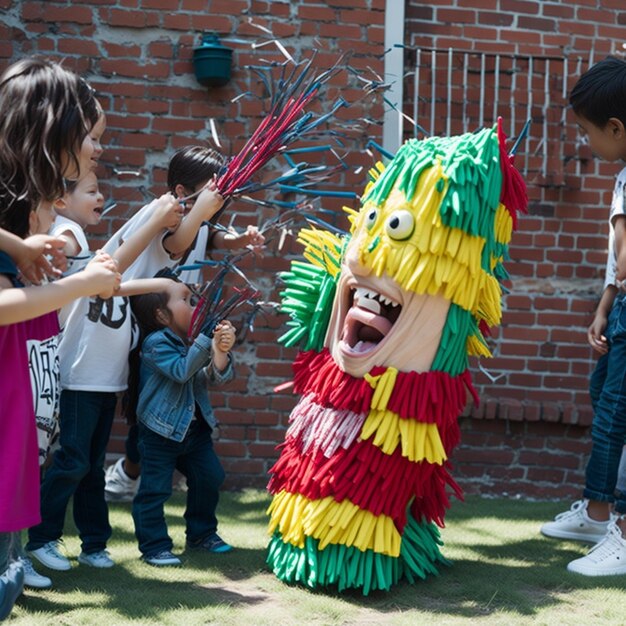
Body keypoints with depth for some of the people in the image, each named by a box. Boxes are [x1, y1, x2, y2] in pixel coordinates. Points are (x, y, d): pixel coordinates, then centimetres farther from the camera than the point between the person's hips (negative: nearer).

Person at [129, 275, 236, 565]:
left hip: (194, 427, 7)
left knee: (209, 478, 10)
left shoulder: (195, 339, 3)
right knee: (155, 488, -5)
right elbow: (182, 370, -29)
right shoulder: (156, 343, -17)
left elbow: (215, 377, -7)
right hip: (159, 431, -7)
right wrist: (207, 338, -31)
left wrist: (221, 351, -28)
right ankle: (154, 546, 5)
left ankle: (202, 533, 28)